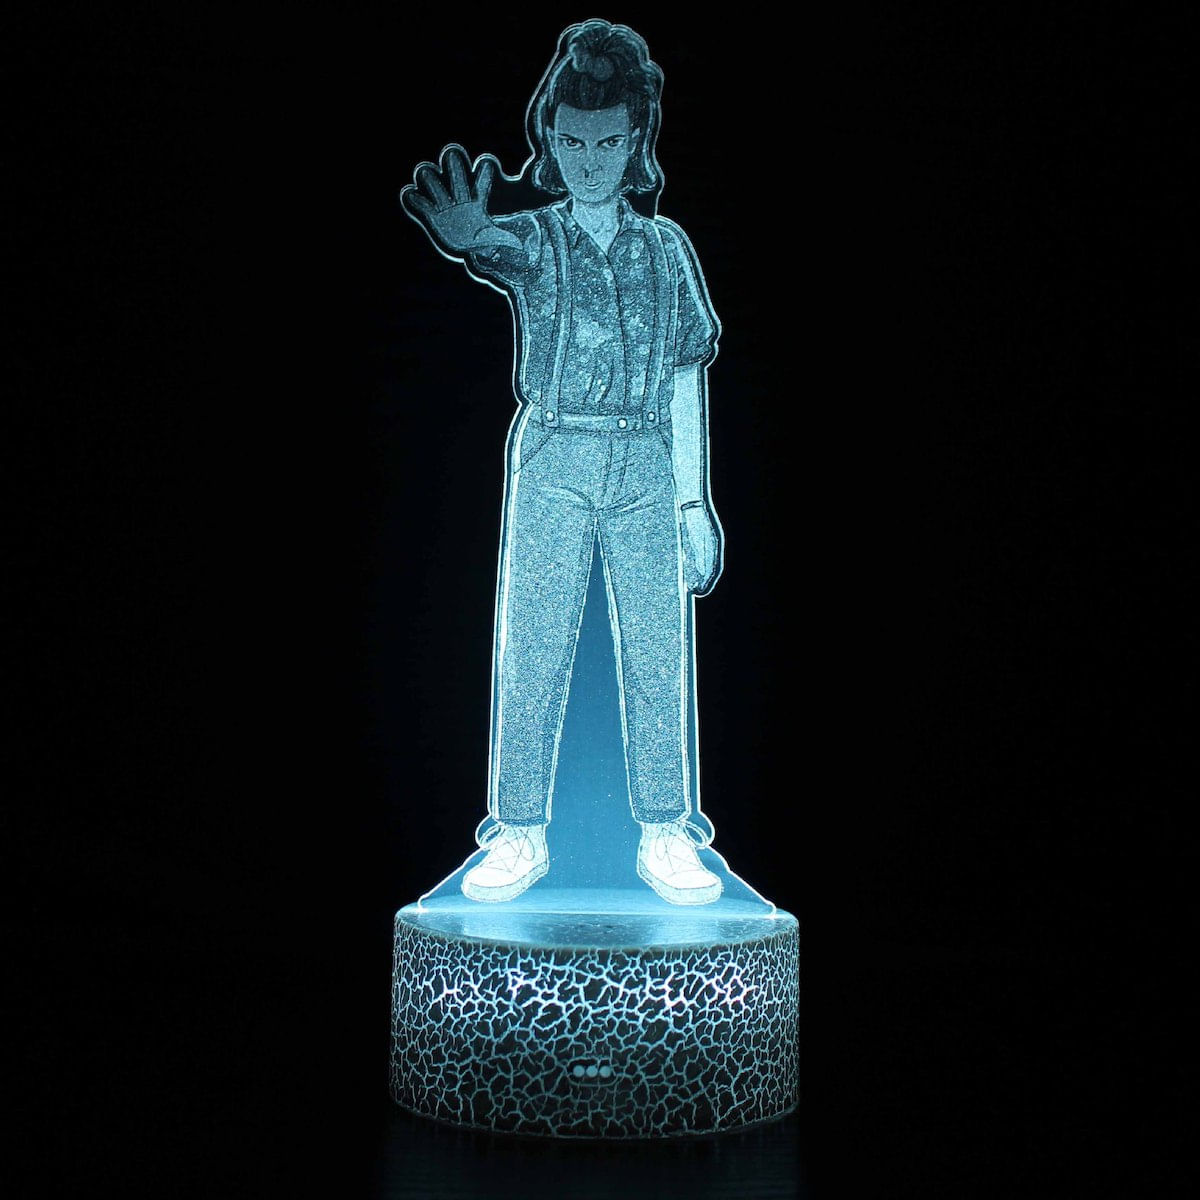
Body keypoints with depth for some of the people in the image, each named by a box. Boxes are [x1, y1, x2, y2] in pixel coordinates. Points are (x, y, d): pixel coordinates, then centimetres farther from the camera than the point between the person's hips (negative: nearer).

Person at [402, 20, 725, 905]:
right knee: (531, 648, -2)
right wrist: (463, 226, -45)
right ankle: (521, 837, 6)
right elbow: (487, 246, -18)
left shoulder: (666, 245, 13)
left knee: (658, 653, 0)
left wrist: (695, 500, 5)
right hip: (551, 461, -1)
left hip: (646, 466, 1)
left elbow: (686, 378, 10)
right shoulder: (533, 239, 8)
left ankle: (666, 835, 9)